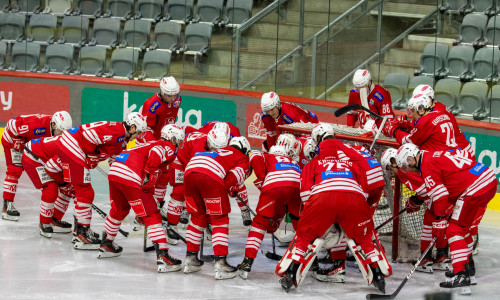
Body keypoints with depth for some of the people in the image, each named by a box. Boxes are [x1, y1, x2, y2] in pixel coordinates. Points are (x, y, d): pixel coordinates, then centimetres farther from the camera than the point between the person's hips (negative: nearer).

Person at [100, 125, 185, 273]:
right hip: (131, 178, -8)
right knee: (152, 216, -3)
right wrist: (149, 176, -16)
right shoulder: (169, 148, 7)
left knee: (118, 210, 31)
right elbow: (156, 152, -18)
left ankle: (106, 245, 45)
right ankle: (162, 256, -10)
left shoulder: (154, 143, 33)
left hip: (114, 172, 8)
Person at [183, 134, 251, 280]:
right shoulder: (243, 159, 25)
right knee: (220, 220, 6)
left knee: (198, 217, 22)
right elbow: (232, 180, 6)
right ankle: (220, 263, -2)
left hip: (189, 172, 5)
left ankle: (190, 258, 25)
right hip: (211, 177, -5)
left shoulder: (217, 151, 41)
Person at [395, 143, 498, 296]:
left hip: (476, 188, -10)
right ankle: (467, 265, 38)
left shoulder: (428, 165, -7)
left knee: (455, 230, -8)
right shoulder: (434, 156, 22)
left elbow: (441, 197, -11)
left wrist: (440, 221, -3)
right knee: (463, 226, 25)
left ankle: (461, 276, -18)